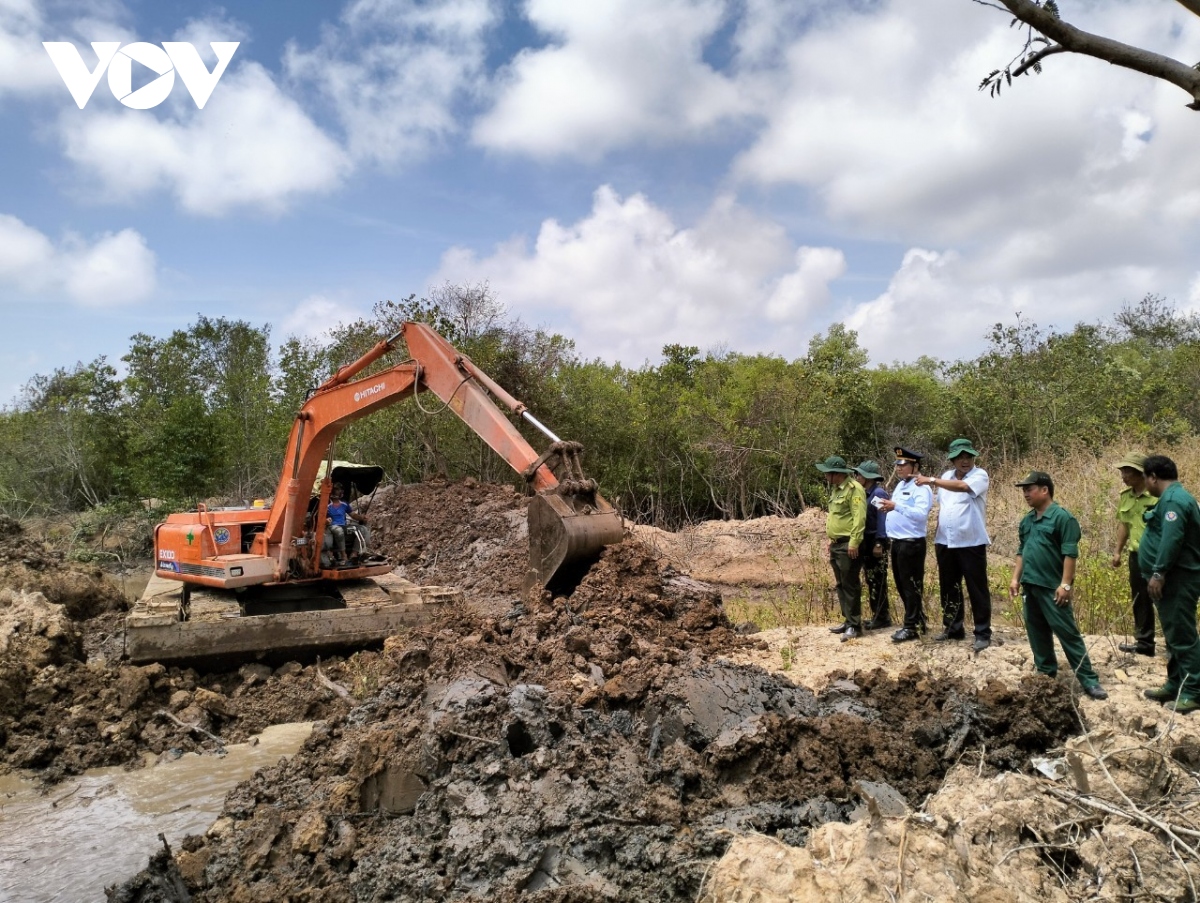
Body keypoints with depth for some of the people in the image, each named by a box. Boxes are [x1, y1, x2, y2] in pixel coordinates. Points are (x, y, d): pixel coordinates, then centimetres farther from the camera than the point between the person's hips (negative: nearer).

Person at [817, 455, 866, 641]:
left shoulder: (854, 489, -14)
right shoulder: (836, 489, 17)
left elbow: (859, 518, -21)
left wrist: (854, 542, -24)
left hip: (848, 545, -10)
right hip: (837, 545, 10)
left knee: (850, 585, -5)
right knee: (841, 585, 13)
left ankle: (855, 625, 1)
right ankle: (848, 621, 21)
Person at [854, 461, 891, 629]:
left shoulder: (879, 493, -13)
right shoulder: (864, 494, 14)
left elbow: (883, 520, -18)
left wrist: (879, 543, -22)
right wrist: (861, 543, 16)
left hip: (876, 543, -9)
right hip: (866, 543, 9)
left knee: (878, 581, -4)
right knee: (870, 581, 12)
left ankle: (882, 618, 3)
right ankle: (877, 615, 20)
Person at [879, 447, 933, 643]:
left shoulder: (921, 488, -13)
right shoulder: (900, 485, 16)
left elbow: (921, 514, -26)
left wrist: (896, 506, -31)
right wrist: (888, 507, 3)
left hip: (911, 544, -10)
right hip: (897, 542, 10)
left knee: (912, 586, -1)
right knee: (901, 585, 16)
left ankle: (912, 627, 7)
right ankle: (917, 621, 28)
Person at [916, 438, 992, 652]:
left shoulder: (980, 475, -8)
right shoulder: (946, 476, 11)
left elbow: (961, 486, -29)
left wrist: (932, 480, -23)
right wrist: (937, 537, 14)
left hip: (971, 543, -6)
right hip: (945, 542, 6)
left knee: (977, 589, 0)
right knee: (949, 588, 14)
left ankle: (983, 633, 9)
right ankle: (952, 628, 27)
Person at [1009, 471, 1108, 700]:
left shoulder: (1062, 517, -11)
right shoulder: (1026, 521, 12)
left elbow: (1070, 554, -15)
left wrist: (1065, 584, -19)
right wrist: (1016, 578, 13)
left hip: (1052, 587, -8)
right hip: (1030, 586, 8)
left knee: (1068, 633, -4)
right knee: (1037, 633, 13)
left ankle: (1088, 679, 3)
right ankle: (1046, 674, 25)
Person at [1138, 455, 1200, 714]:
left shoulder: (1173, 500, -18)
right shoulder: (1172, 498, 17)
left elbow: (1171, 540, -26)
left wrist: (1158, 573, -26)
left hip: (1177, 581, -11)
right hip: (1172, 580, 11)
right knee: (1174, 635, 16)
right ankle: (1175, 684, 24)